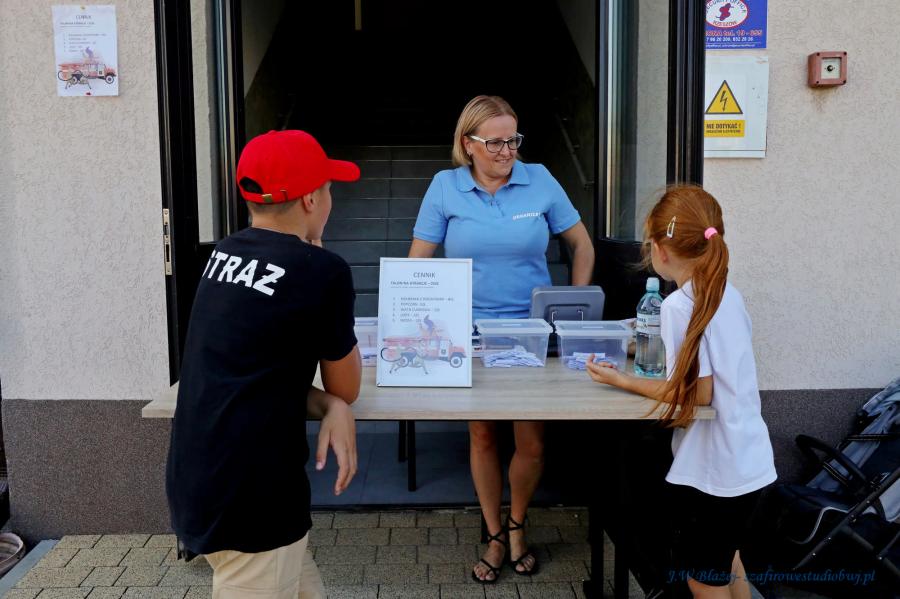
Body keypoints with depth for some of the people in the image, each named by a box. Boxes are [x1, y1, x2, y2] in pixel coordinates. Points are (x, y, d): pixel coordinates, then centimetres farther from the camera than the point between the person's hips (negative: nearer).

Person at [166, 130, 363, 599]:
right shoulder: (322, 270, -16)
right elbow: (347, 386, -1)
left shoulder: (223, 255, 6)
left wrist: (331, 409, -1)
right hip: (246, 501, -7)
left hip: (199, 486, 7)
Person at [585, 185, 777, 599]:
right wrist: (665, 345, 19)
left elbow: (698, 394, -20)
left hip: (712, 469, -8)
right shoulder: (728, 294, 3)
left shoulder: (679, 306, -21)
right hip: (746, 460, 8)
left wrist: (622, 382, -13)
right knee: (724, 561, 28)